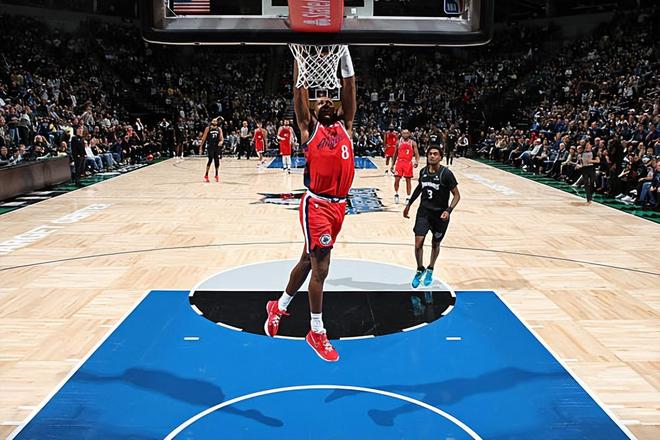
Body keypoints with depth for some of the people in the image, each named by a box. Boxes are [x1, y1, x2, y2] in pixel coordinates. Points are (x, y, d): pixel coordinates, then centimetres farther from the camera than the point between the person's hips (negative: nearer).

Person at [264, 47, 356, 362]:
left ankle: (279, 306, 37)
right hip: (317, 204, -6)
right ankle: (317, 332, 8)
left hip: (339, 204, 6)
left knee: (309, 259, 17)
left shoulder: (344, 127, 14)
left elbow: (349, 93, 6)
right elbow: (300, 92, -4)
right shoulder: (309, 128, 2)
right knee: (320, 267, -6)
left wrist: (345, 56, 1)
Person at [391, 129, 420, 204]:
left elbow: (416, 154, -6)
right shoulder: (398, 142, 9)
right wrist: (392, 165, 13)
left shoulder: (413, 143, 1)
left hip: (408, 163, -2)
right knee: (397, 179, -4)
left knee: (408, 180, 3)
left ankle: (408, 197, 9)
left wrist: (416, 161, -25)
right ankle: (396, 194, 17)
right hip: (399, 162, 2)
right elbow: (395, 154, 16)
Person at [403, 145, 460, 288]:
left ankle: (430, 270, 37)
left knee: (435, 244, 13)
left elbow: (457, 195, -12)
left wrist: (449, 210, -26)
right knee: (418, 243, -8)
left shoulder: (446, 173, -16)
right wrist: (409, 204, 19)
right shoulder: (423, 171, -2)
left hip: (440, 215, -3)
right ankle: (420, 270, 16)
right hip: (424, 212, 3)